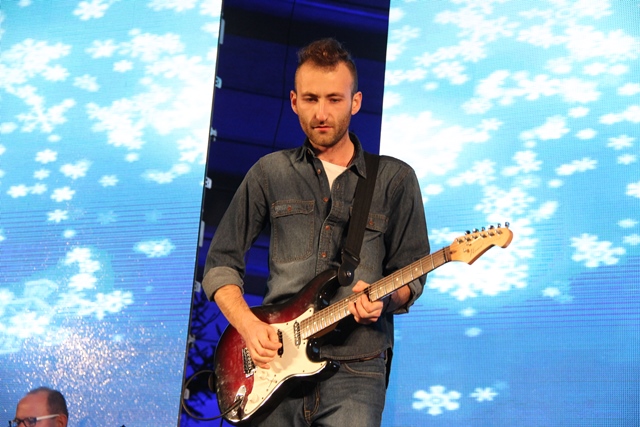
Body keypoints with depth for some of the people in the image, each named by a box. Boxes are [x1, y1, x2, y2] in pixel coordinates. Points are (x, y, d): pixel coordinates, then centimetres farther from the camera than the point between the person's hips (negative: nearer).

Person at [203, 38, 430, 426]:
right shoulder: (270, 173, 9)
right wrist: (248, 324, -5)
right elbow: (221, 263, 11)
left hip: (355, 369, -1)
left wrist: (383, 298, -14)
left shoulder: (395, 180, 6)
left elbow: (412, 274, 8)